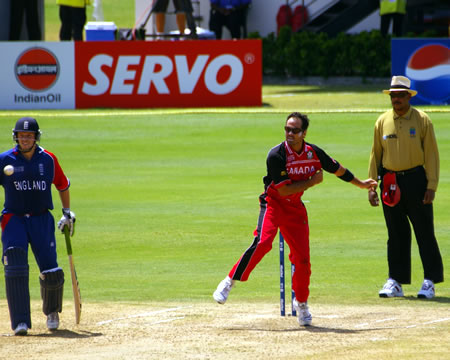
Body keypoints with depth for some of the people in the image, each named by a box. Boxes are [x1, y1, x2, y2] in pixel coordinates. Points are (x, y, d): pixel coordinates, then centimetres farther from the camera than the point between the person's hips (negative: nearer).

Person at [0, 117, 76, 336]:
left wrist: (67, 213, 14)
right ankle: (20, 322, -18)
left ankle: (51, 311, 28)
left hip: (41, 219, 1)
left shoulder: (48, 160, 3)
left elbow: (63, 185, 17)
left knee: (52, 274, -4)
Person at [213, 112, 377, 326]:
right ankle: (229, 282, -20)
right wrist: (312, 181, -16)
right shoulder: (276, 155, -19)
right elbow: (283, 190, -21)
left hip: (296, 208, 4)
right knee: (262, 243, -28)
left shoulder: (314, 153, -4)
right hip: (273, 204, -4)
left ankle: (301, 302, 23)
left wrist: (360, 184, 27)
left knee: (302, 258, 1)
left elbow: (336, 168, 14)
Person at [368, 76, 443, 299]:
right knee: (396, 234, 7)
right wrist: (371, 186, 6)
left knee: (424, 231, -3)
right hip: (390, 183, 3)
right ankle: (395, 282, 11)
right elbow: (375, 154, 12)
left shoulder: (422, 120, -1)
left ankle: (430, 281, 1)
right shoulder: (382, 122, 9)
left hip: (416, 180, -3)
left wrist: (431, 186, -10)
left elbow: (431, 154, -2)